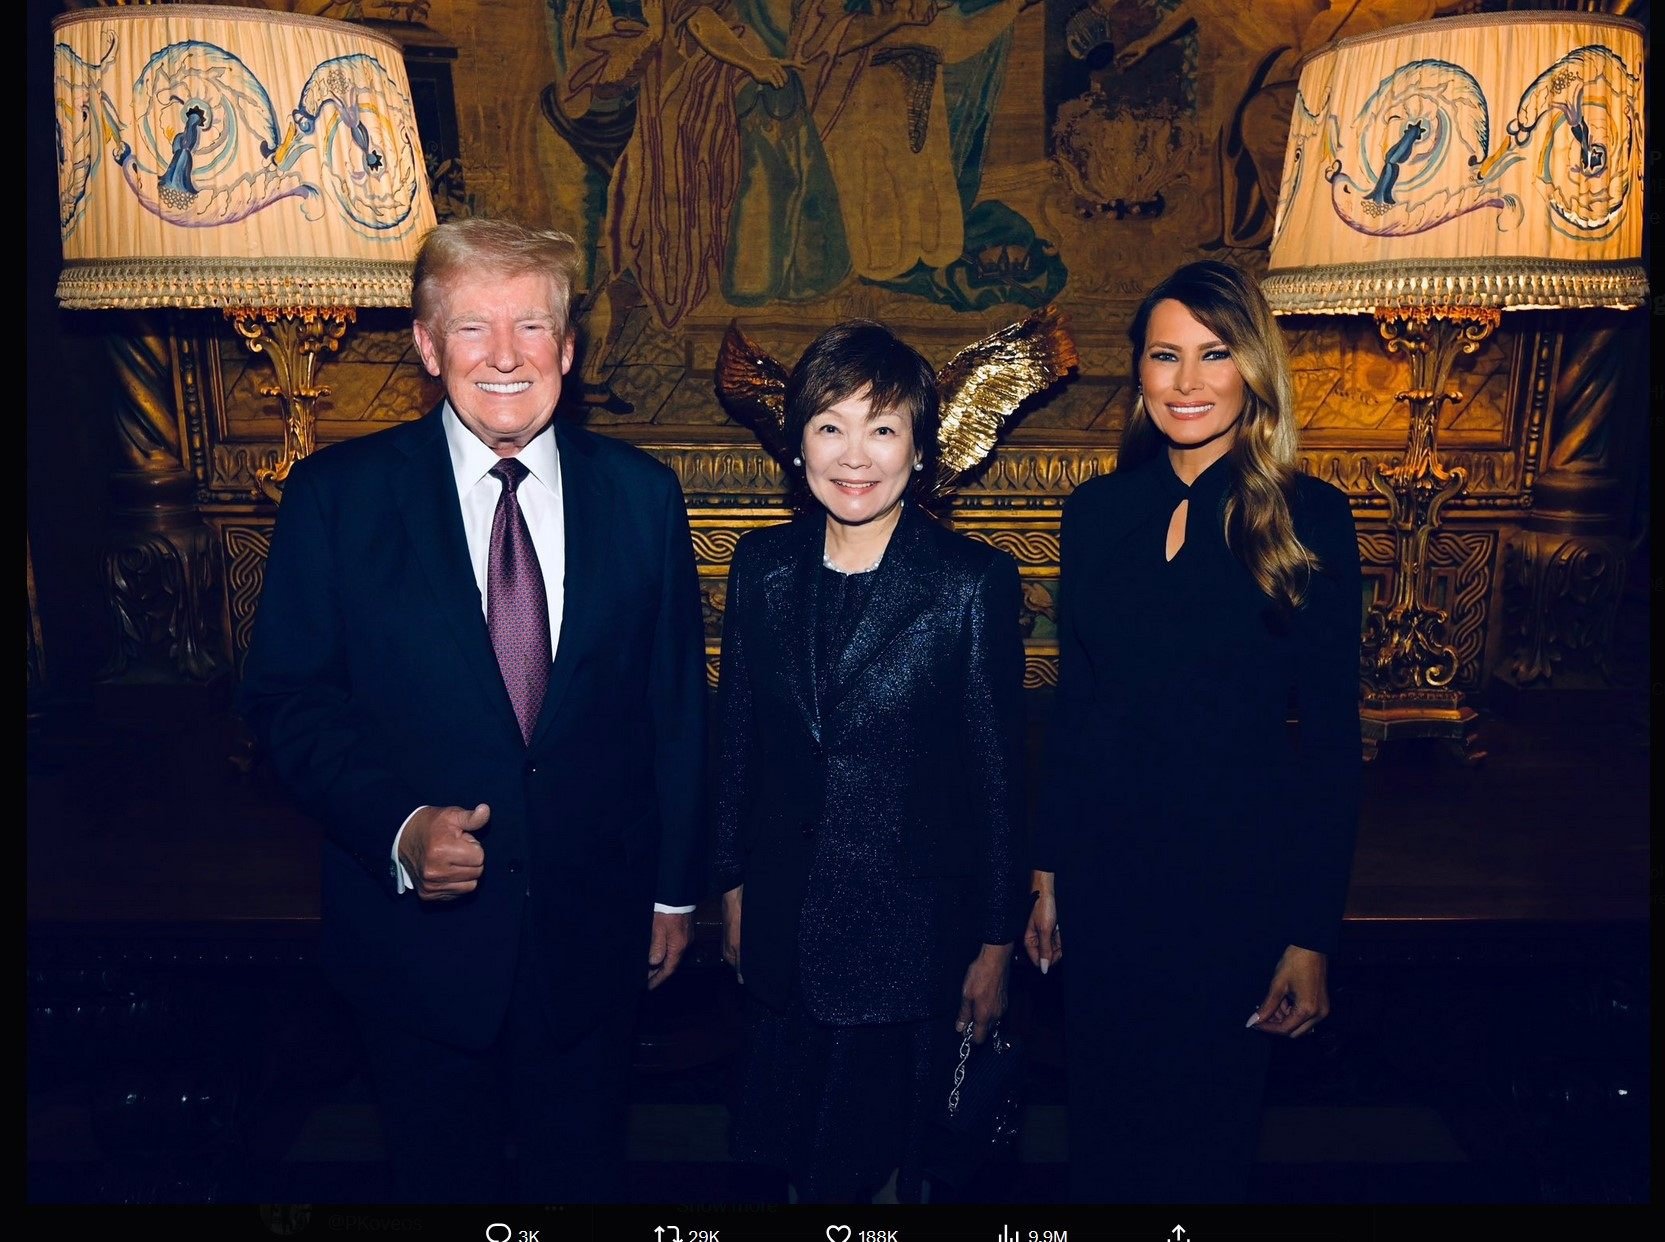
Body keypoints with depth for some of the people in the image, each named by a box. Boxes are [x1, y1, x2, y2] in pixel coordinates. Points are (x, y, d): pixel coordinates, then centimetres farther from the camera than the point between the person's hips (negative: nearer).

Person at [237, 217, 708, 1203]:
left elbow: (679, 704, 2)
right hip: (421, 928, -1)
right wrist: (398, 826, -22)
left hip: (594, 935, 1)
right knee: (444, 1177, 21)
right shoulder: (337, 495, -7)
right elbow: (288, 698, -6)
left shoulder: (642, 494, -3)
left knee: (585, 1172, 20)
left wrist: (676, 888, 5)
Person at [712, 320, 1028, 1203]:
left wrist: (997, 941, -4)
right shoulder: (763, 565, -1)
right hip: (784, 919, 3)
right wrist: (733, 885, 10)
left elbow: (998, 769, -7)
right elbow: (736, 733, 6)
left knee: (890, 1151, 11)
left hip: (914, 923, -3)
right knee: (796, 1156, 16)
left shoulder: (974, 581, -11)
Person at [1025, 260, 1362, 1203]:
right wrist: (1048, 869, 7)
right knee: (1103, 1126, 17)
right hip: (1105, 873, 3)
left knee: (1208, 1136, 14)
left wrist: (1312, 937, -9)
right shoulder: (1098, 512, 3)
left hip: (1236, 879, -3)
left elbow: (1332, 738, -7)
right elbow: (1073, 707, 8)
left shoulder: (1307, 519, -8)